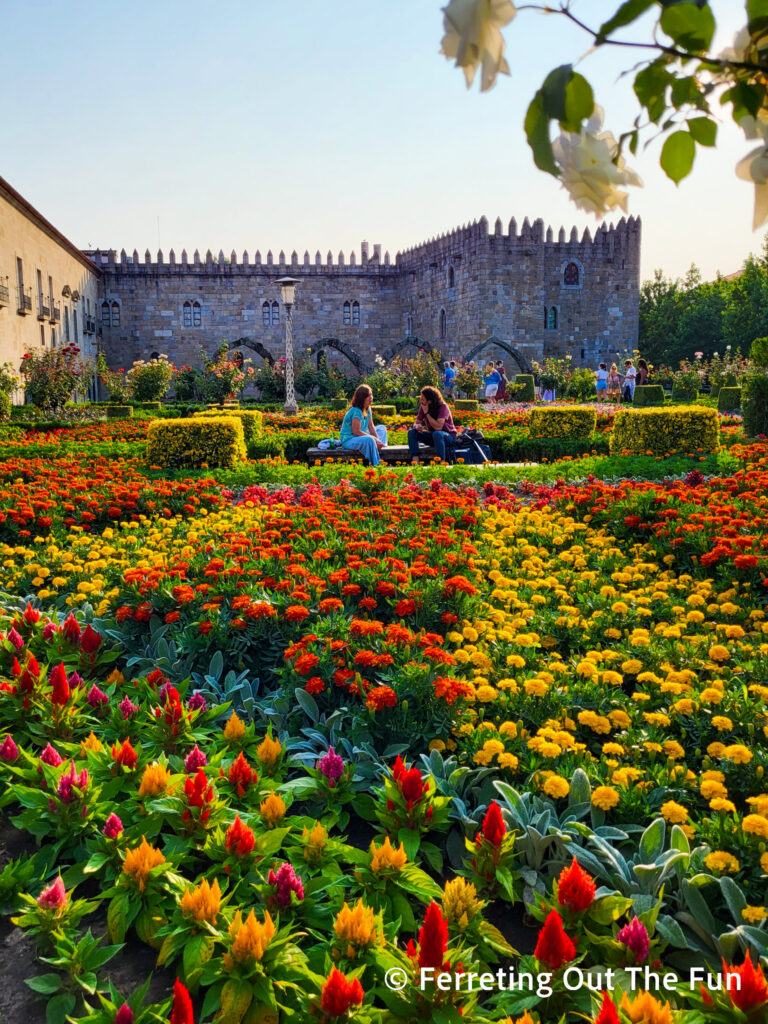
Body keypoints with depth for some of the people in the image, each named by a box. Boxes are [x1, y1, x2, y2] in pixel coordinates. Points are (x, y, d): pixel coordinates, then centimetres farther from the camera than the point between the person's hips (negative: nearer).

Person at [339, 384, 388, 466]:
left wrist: (378, 440, -10)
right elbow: (356, 432, -26)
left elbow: (371, 427, 5)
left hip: (361, 437, 11)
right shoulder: (356, 411, -23)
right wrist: (374, 438, -21)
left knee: (382, 429, 14)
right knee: (369, 440, -38)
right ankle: (375, 464, -29)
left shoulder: (367, 409, 5)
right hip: (349, 440, -10)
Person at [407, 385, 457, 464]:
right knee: (411, 432, -13)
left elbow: (438, 427, -33)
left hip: (448, 436, -6)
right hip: (432, 435, 6)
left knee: (437, 434, -39)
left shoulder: (443, 406, -23)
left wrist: (426, 413, -28)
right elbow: (417, 422, 0)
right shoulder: (423, 406, -6)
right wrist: (417, 426, -25)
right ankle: (415, 462, -25)